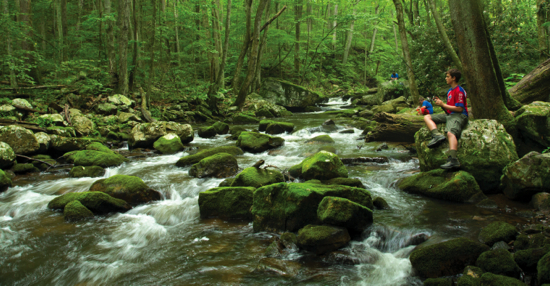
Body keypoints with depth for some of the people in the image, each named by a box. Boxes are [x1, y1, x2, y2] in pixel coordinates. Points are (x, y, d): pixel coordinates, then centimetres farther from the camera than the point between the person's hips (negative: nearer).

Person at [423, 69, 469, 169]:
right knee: (427, 117, 1)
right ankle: (437, 135, -25)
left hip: (459, 116, -10)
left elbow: (459, 108, -16)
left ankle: (453, 160, -51)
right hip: (449, 115, 10)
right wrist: (440, 103, 5)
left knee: (450, 133, -36)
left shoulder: (459, 91, -7)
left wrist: (443, 105, -10)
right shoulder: (450, 91, 22)